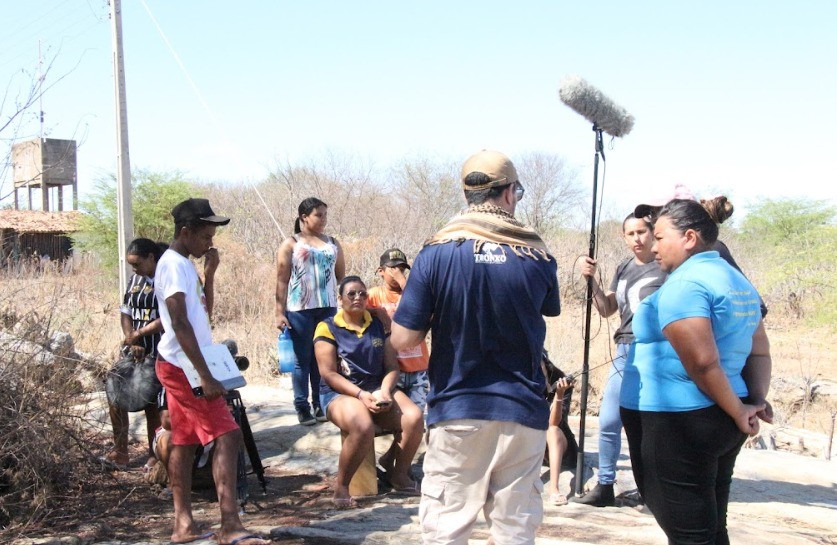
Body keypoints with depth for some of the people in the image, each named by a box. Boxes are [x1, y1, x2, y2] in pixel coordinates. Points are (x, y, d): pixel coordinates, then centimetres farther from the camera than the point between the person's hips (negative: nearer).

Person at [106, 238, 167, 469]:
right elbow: (125, 312, 10)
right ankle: (120, 450, 11)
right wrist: (131, 341, -5)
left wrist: (139, 333, -15)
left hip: (159, 354, -6)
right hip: (134, 352, 6)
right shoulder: (135, 280, 12)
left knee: (153, 405, 0)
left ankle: (154, 455, 12)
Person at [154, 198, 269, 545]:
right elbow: (180, 323, -22)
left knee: (184, 441, 10)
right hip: (184, 367, -10)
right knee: (226, 436, -13)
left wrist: (209, 274, 8)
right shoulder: (174, 265, -15)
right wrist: (206, 375, -25)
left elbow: (204, 312, 21)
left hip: (180, 368, 10)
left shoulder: (183, 265, 14)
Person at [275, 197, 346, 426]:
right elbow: (282, 280, -2)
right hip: (300, 310, -3)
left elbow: (342, 276, 16)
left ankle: (321, 405, 15)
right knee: (303, 360, 2)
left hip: (328, 308, 3)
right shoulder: (291, 244, 1)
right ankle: (302, 408, 8)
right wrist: (280, 313, -8)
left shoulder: (333, 243, 12)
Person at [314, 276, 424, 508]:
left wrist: (385, 391, -13)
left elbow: (392, 367, 8)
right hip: (340, 393, -4)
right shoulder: (328, 328, -2)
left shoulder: (379, 326, 11)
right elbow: (329, 374, -9)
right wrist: (361, 395, -20)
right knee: (363, 426, -37)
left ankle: (399, 475, 1)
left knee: (414, 418, -23)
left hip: (378, 388, 5)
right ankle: (341, 487, -15)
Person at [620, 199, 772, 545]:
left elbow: (702, 362, -23)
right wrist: (757, 400, 2)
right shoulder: (737, 281, 14)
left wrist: (738, 412, -13)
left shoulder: (684, 284, -17)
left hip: (675, 423, -10)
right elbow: (760, 352, 14)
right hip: (719, 424, 10)